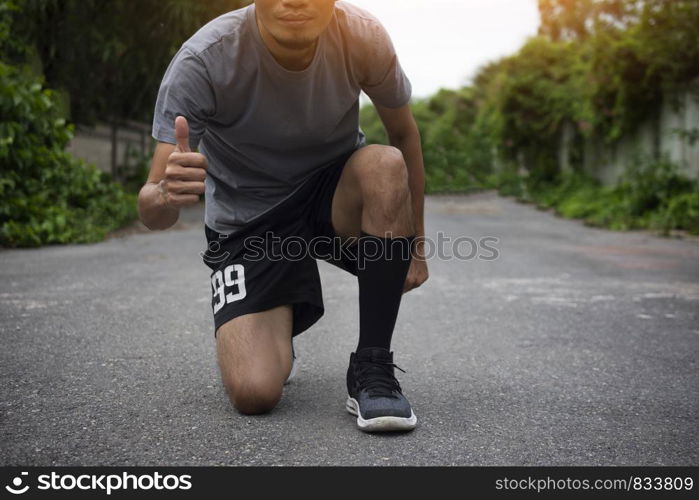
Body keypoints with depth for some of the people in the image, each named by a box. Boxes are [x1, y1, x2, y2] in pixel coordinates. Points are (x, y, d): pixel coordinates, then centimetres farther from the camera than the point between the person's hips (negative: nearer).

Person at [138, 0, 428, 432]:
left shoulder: (363, 37, -20)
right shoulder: (202, 62, -27)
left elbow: (405, 133, -1)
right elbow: (151, 212, -26)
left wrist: (416, 243, 0)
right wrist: (167, 194, -51)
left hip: (338, 196, 2)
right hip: (248, 224, -2)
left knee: (386, 165, -33)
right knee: (255, 393, -19)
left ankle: (372, 369, -19)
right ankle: (276, 332, 20)